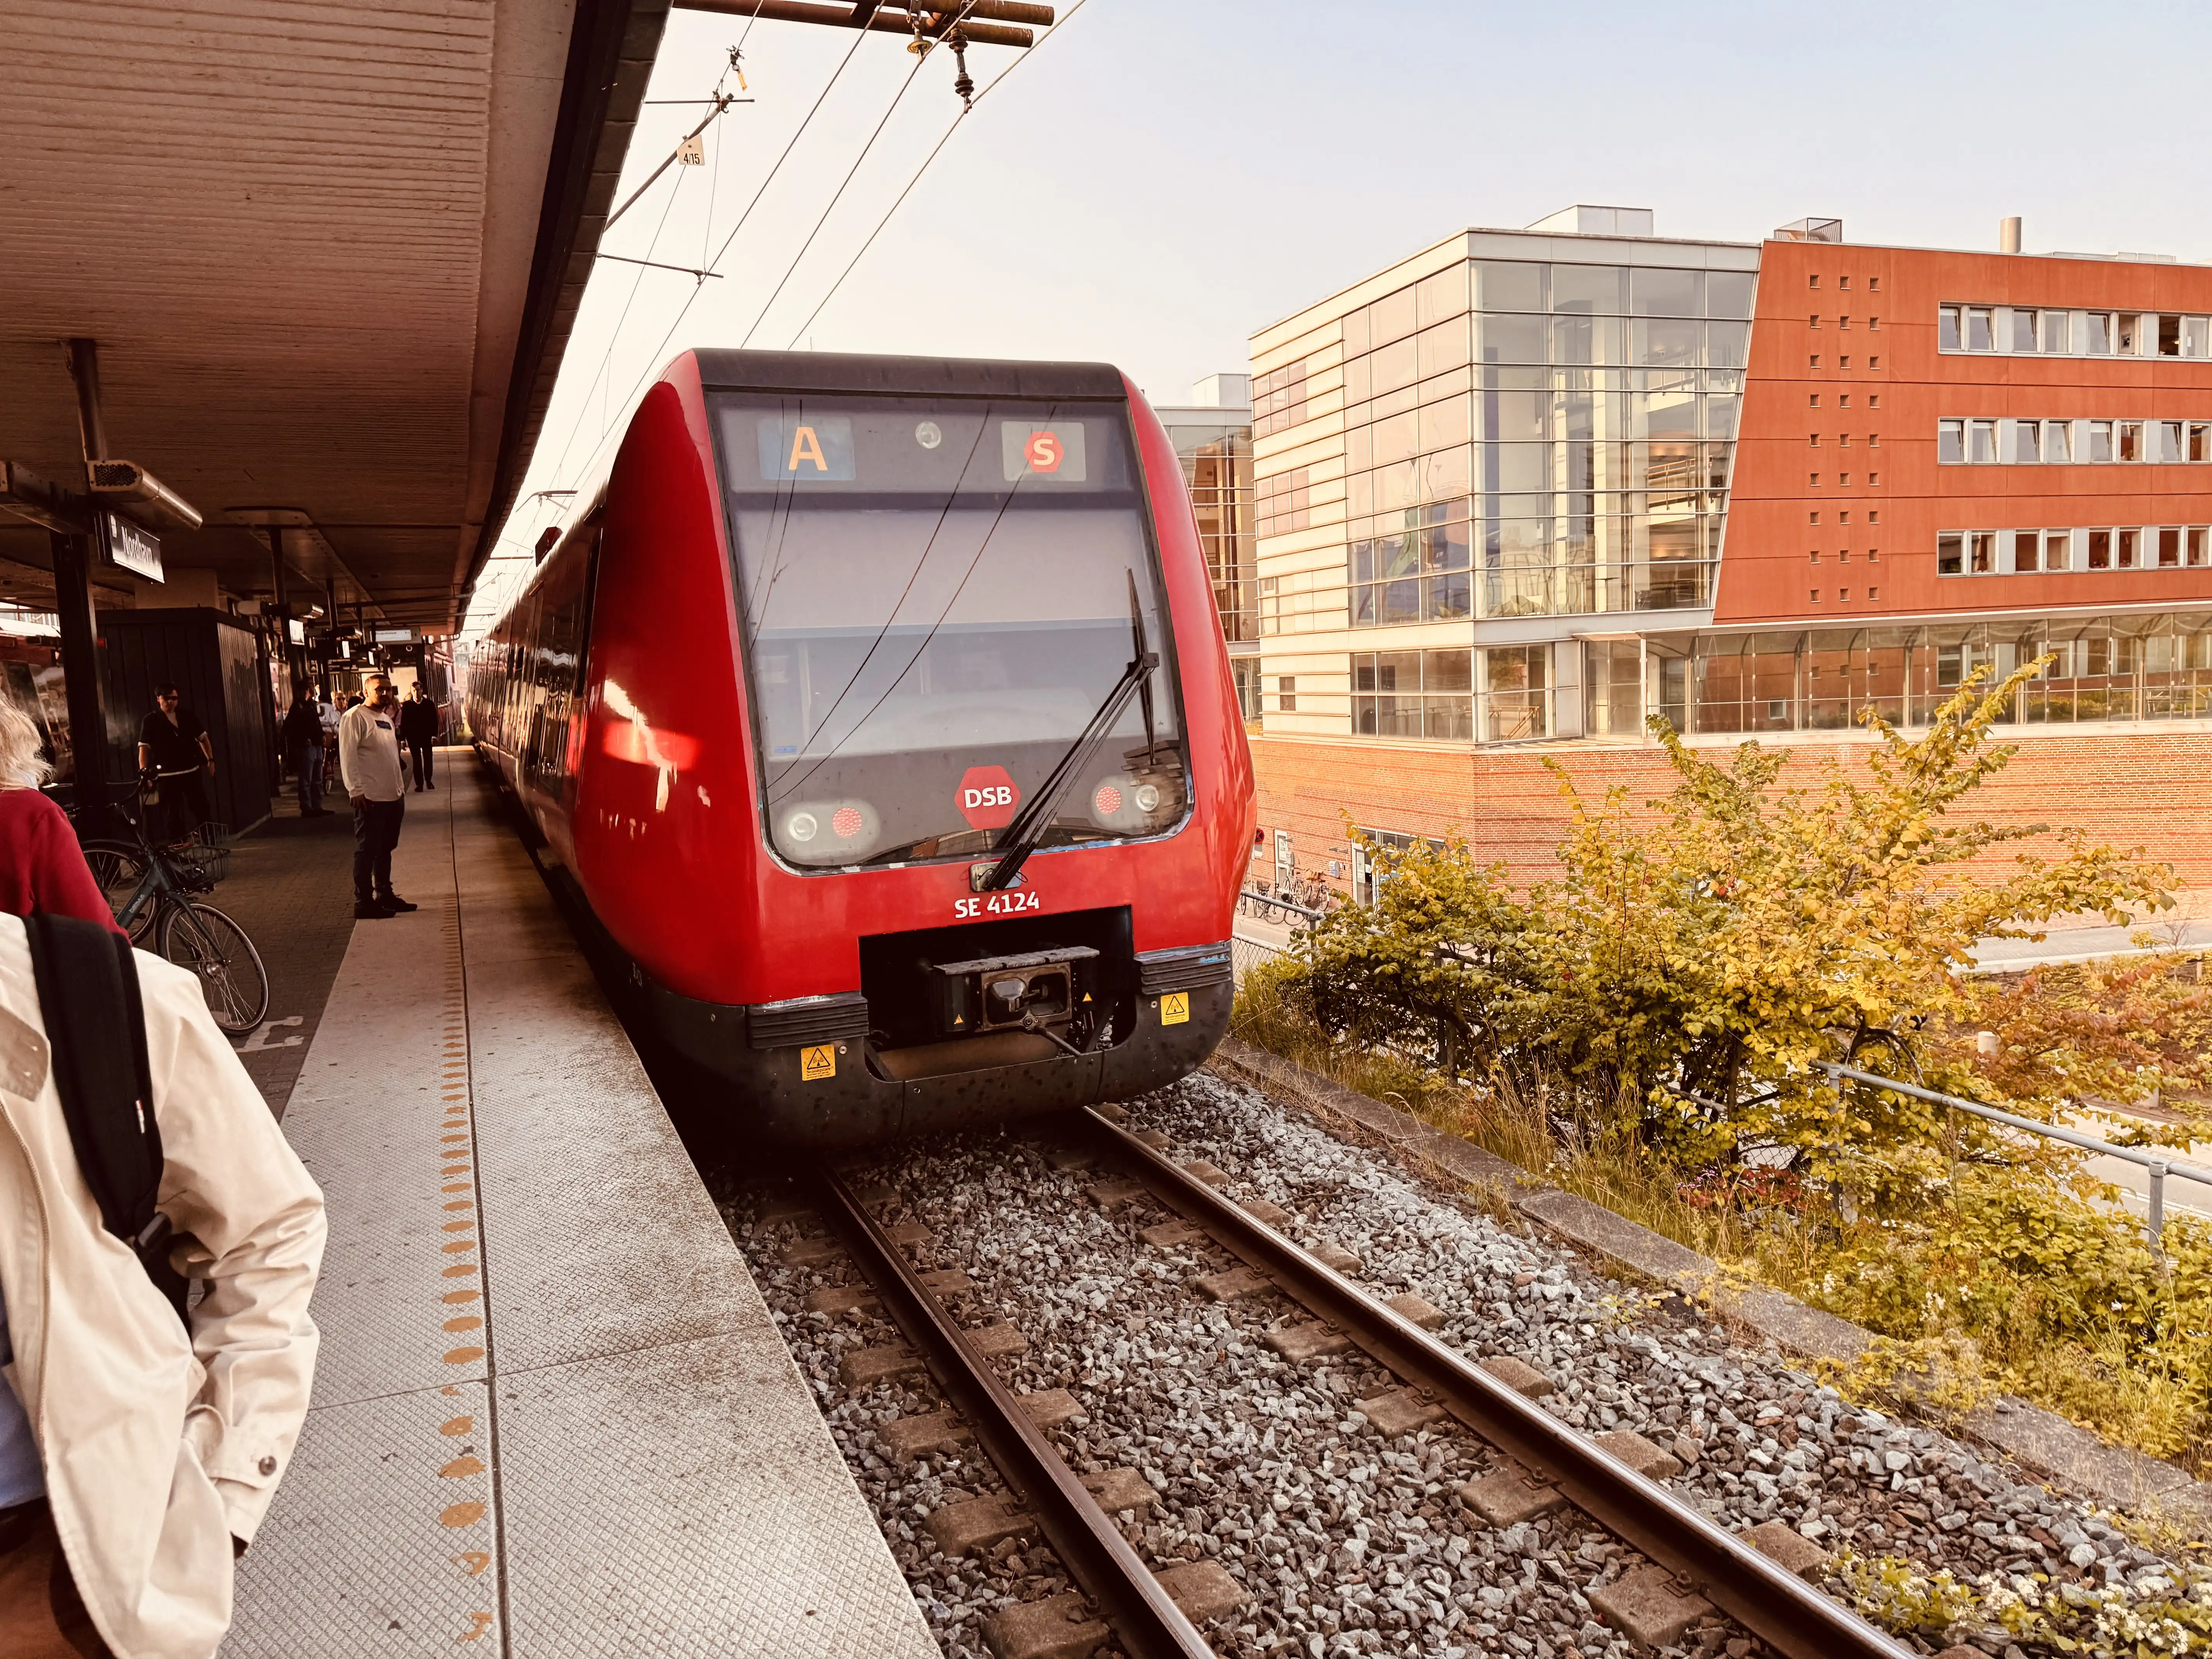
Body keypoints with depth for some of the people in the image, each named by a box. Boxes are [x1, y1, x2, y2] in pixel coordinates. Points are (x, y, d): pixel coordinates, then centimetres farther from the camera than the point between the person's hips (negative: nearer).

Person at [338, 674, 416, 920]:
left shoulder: (386, 718, 18)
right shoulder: (355, 717, -10)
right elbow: (348, 756, -16)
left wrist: (401, 786, 21)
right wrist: (355, 790, -22)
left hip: (394, 796, 9)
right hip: (370, 798, -9)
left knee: (386, 848, 15)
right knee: (367, 850, -4)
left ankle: (384, 895, 24)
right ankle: (363, 902, 0)